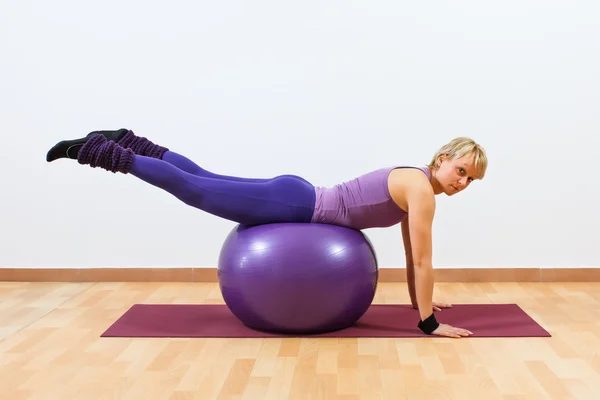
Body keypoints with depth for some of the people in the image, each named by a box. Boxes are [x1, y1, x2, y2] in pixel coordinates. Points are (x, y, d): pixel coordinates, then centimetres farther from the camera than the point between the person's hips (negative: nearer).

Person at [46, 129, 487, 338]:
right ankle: (101, 152, 6)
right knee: (195, 190, -2)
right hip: (295, 205, -8)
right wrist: (430, 323, -11)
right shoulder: (422, 189, -16)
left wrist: (419, 299, 25)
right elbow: (421, 260, -17)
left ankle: (129, 143, 26)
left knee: (202, 183, 17)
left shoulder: (416, 183, 12)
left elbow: (412, 254, 21)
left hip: (298, 198, 8)